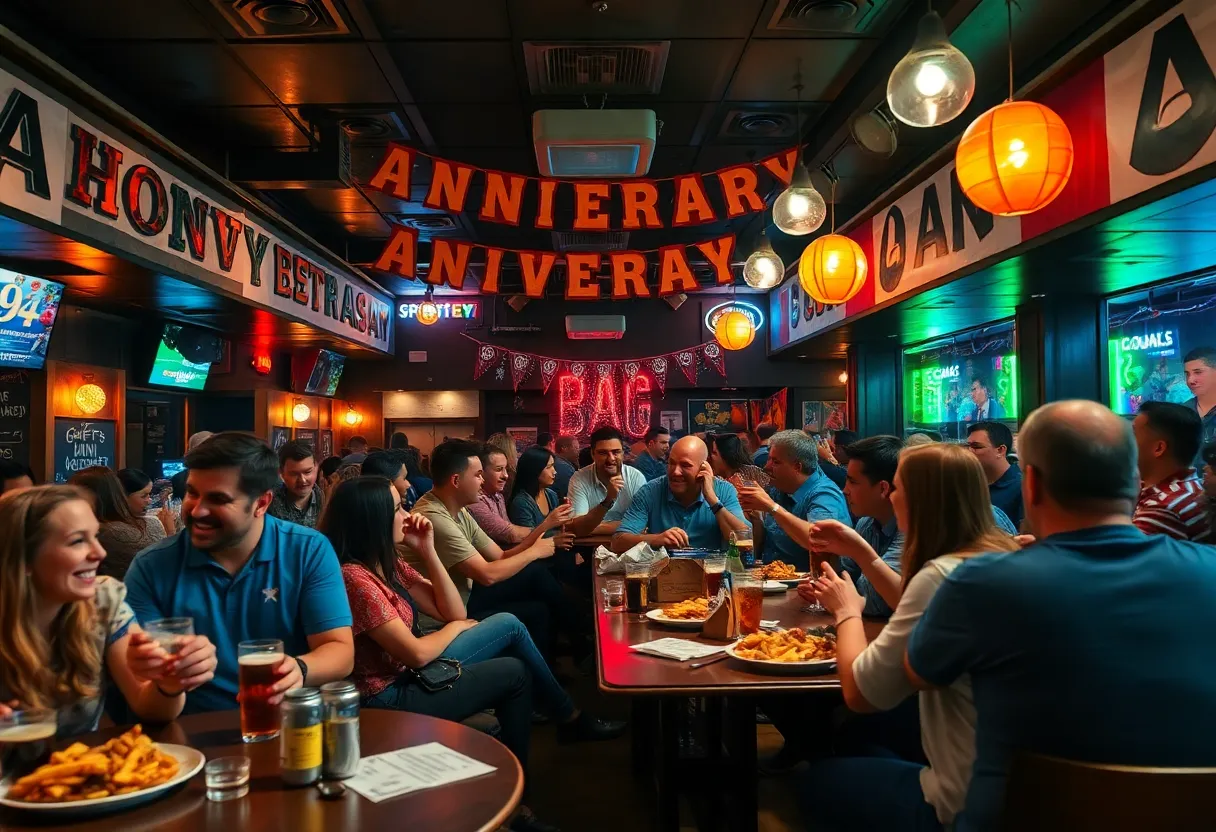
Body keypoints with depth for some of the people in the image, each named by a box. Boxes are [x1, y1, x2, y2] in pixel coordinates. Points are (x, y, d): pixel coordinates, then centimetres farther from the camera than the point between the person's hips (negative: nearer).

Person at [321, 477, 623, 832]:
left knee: (508, 624, 5)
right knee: (514, 673, -1)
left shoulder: (387, 562, 4)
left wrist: (428, 551, -6)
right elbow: (416, 653, -25)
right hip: (391, 697, -9)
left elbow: (452, 612, 3)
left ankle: (570, 718, 20)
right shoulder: (353, 577, -26)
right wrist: (456, 628, -4)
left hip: (411, 672, 9)